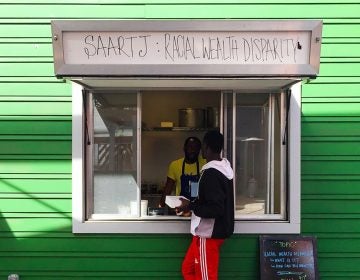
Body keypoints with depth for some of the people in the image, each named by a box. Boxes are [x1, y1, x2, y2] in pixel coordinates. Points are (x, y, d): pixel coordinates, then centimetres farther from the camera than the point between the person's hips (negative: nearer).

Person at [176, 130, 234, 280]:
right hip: (211, 231, 10)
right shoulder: (223, 168, 8)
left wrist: (191, 206, -16)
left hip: (209, 233, -10)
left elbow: (215, 209, -26)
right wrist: (194, 204, 11)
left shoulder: (211, 173, -22)